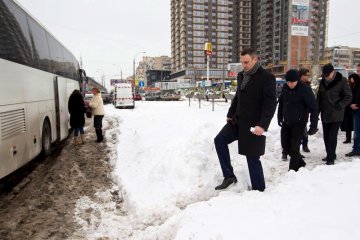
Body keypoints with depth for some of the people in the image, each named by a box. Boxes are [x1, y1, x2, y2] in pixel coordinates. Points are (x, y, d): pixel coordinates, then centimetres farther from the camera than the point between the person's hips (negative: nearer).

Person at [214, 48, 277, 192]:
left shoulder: (267, 77, -12)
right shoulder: (241, 76, 11)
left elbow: (270, 104, -18)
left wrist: (262, 125, -26)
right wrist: (230, 114, 17)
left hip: (253, 125, -7)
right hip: (237, 120, 7)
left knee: (252, 158, 1)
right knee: (219, 140, -2)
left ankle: (258, 189, 21)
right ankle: (229, 176, 10)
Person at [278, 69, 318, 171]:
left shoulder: (305, 89, -18)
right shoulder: (285, 87, -1)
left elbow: (314, 108, -17)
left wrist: (313, 126, -20)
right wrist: (280, 117, 18)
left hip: (299, 123, -6)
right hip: (286, 122, 6)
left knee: (294, 147, -3)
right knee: (285, 145, 13)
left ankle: (293, 170, 12)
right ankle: (300, 162, 33)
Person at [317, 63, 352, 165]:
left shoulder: (342, 81, -8)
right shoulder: (323, 81, 8)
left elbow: (348, 97, -7)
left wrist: (339, 106, -17)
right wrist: (317, 110, 10)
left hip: (336, 115, -6)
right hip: (325, 114, 6)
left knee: (332, 136, -7)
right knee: (326, 136, 12)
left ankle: (331, 158, 1)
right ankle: (330, 155, 26)